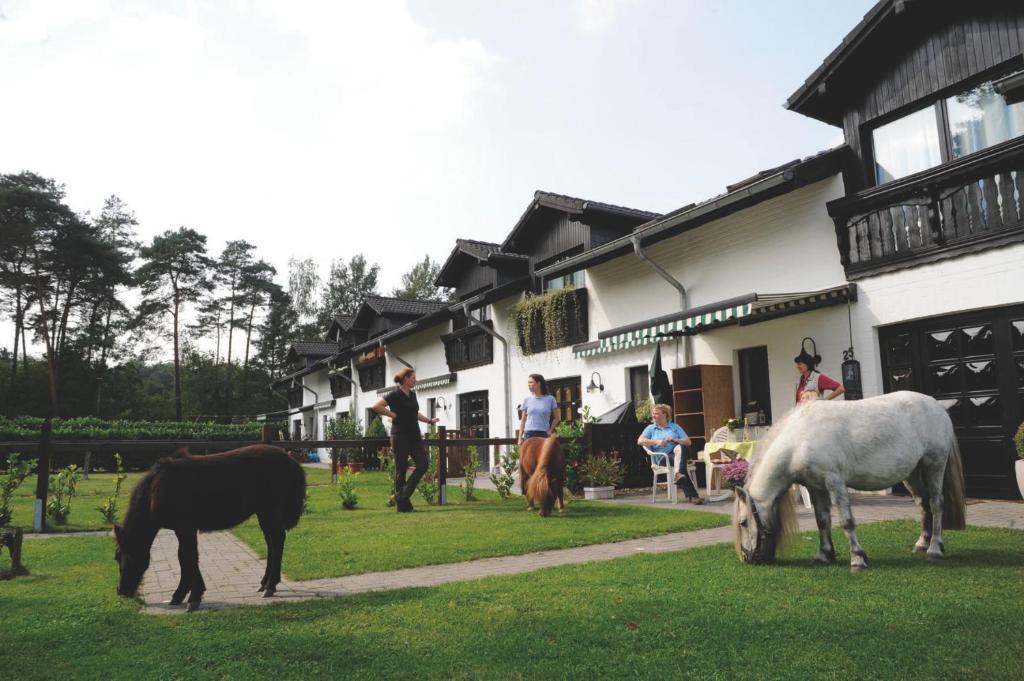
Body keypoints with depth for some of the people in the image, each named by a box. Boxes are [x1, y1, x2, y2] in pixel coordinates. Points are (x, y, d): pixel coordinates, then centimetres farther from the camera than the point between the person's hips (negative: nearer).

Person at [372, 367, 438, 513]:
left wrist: (429, 420, 24)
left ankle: (405, 494, 6)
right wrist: (393, 415, -14)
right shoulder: (395, 394, -10)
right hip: (400, 436, -7)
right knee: (401, 469, 0)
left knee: (424, 462, -4)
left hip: (414, 435, 7)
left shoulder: (413, 394, 13)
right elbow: (377, 406, -19)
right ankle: (402, 505, 8)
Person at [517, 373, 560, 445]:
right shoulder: (527, 400, 7)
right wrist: (520, 437, 5)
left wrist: (550, 431, 4)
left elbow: (557, 418, 11)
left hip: (543, 434, -1)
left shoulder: (550, 399, 2)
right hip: (529, 434, 1)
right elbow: (523, 420, 11)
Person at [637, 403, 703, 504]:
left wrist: (675, 440, -8)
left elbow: (688, 442, 11)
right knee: (677, 460, -35)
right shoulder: (650, 428, 20)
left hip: (676, 453, 1)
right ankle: (692, 495, -43)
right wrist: (657, 442, -10)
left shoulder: (675, 426, 21)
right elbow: (640, 441, 2)